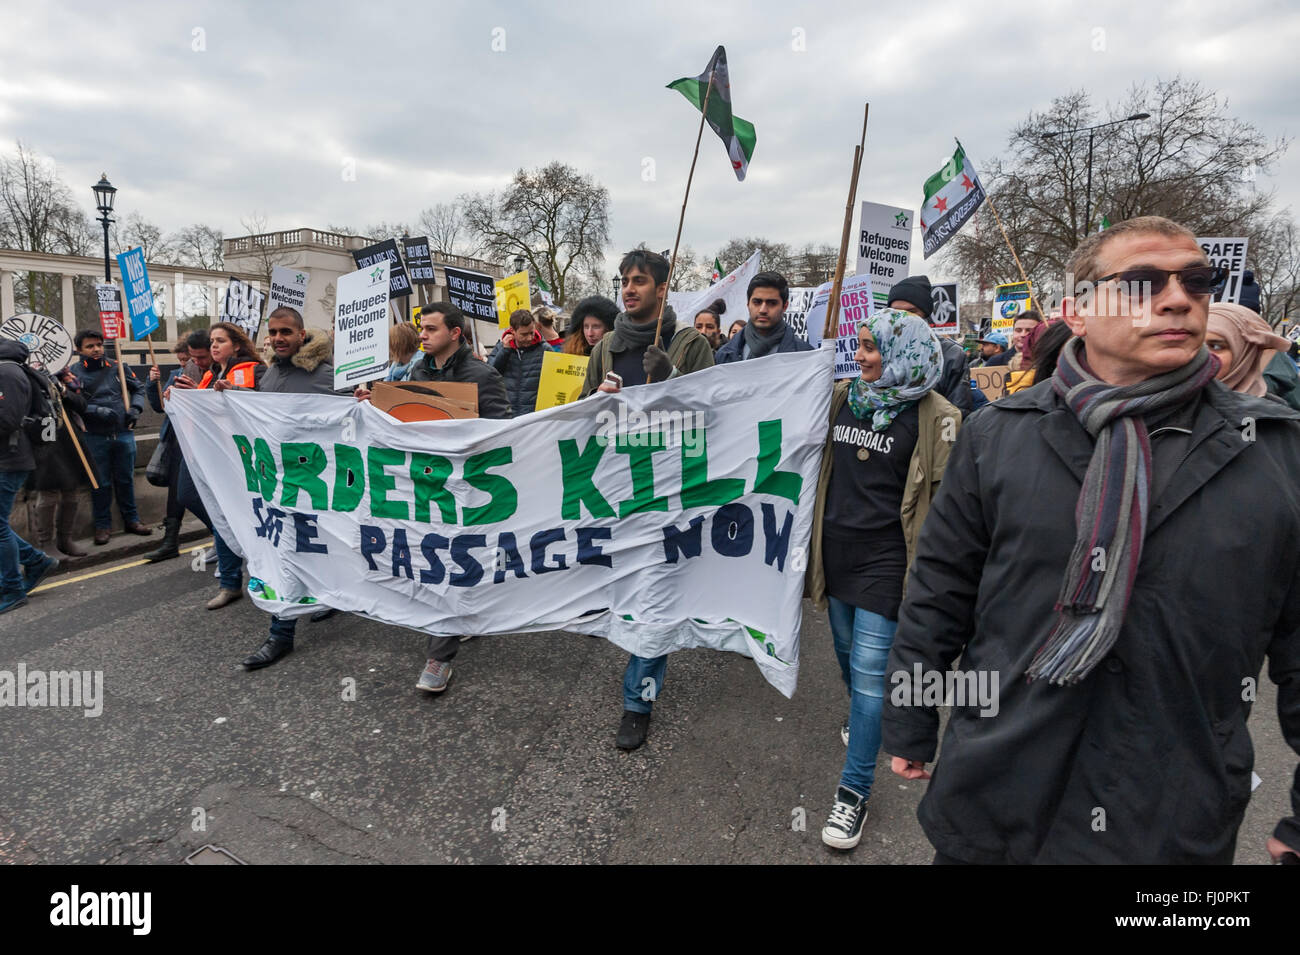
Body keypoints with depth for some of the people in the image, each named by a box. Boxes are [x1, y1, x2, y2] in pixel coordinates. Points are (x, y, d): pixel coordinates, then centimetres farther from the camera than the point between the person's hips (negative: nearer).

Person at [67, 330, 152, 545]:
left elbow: (138, 388, 16)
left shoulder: (117, 368, 5)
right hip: (94, 436, -2)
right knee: (100, 483, 6)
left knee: (126, 479, 13)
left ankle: (131, 520, 25)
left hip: (124, 433, 3)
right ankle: (102, 525, 18)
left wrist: (136, 408, 0)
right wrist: (96, 410, -21)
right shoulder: (74, 372, -4)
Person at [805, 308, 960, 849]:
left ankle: (855, 791, 10)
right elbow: (819, 463, 19)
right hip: (836, 550, 6)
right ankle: (866, 720, 50)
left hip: (885, 557, -5)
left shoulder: (934, 416, -10)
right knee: (847, 652, 21)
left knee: (869, 671, -3)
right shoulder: (841, 398, 5)